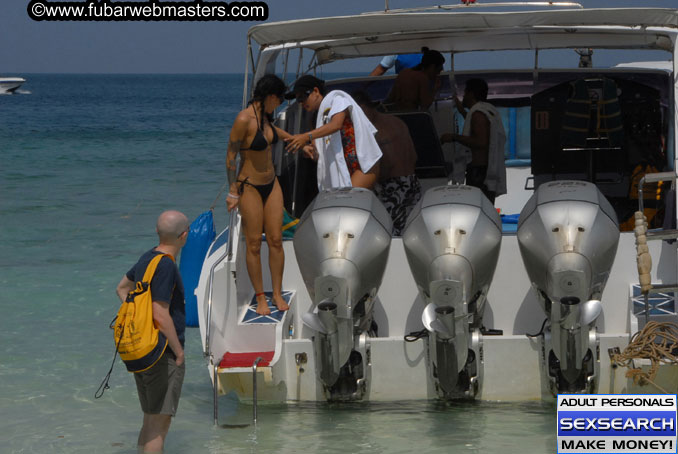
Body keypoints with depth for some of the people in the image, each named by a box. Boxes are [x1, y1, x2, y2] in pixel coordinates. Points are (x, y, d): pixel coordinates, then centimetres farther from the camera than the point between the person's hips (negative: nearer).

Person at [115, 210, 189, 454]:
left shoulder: (148, 258, 9)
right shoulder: (166, 266, -20)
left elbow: (122, 288, 26)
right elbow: (161, 316, -24)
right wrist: (179, 351, -14)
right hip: (163, 355, -9)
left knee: (150, 422, 18)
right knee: (159, 424, -5)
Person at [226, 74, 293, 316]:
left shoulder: (265, 116, 3)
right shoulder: (244, 120, -21)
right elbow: (231, 156, -16)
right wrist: (233, 192, -14)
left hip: (271, 184, 7)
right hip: (249, 187, -7)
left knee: (276, 240, 5)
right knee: (254, 244, -1)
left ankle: (277, 294, 12)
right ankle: (260, 298, 7)